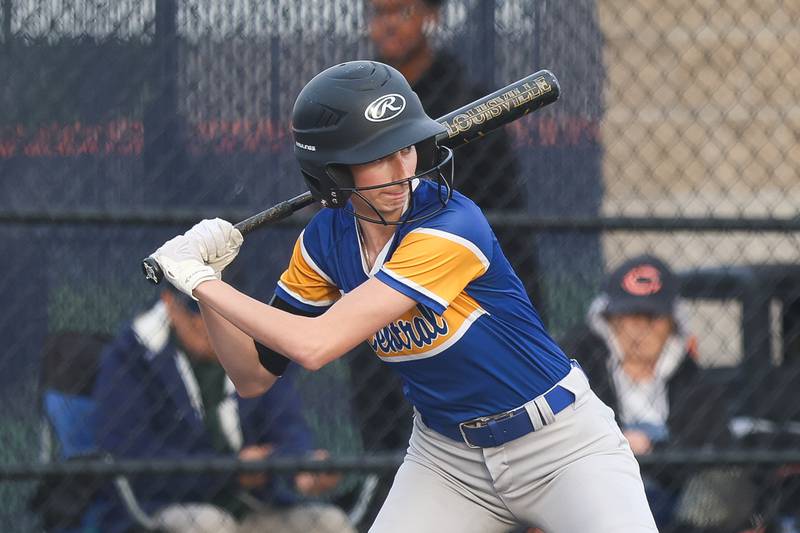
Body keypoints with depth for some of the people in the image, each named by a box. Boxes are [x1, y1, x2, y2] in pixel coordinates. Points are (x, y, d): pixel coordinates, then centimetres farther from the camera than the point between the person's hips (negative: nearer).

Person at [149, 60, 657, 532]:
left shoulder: (452, 227, -28)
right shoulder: (326, 240, -5)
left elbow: (315, 345, -32)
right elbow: (255, 375, 3)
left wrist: (201, 279, -23)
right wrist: (206, 280, -11)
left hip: (562, 445, -5)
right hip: (448, 459, 6)